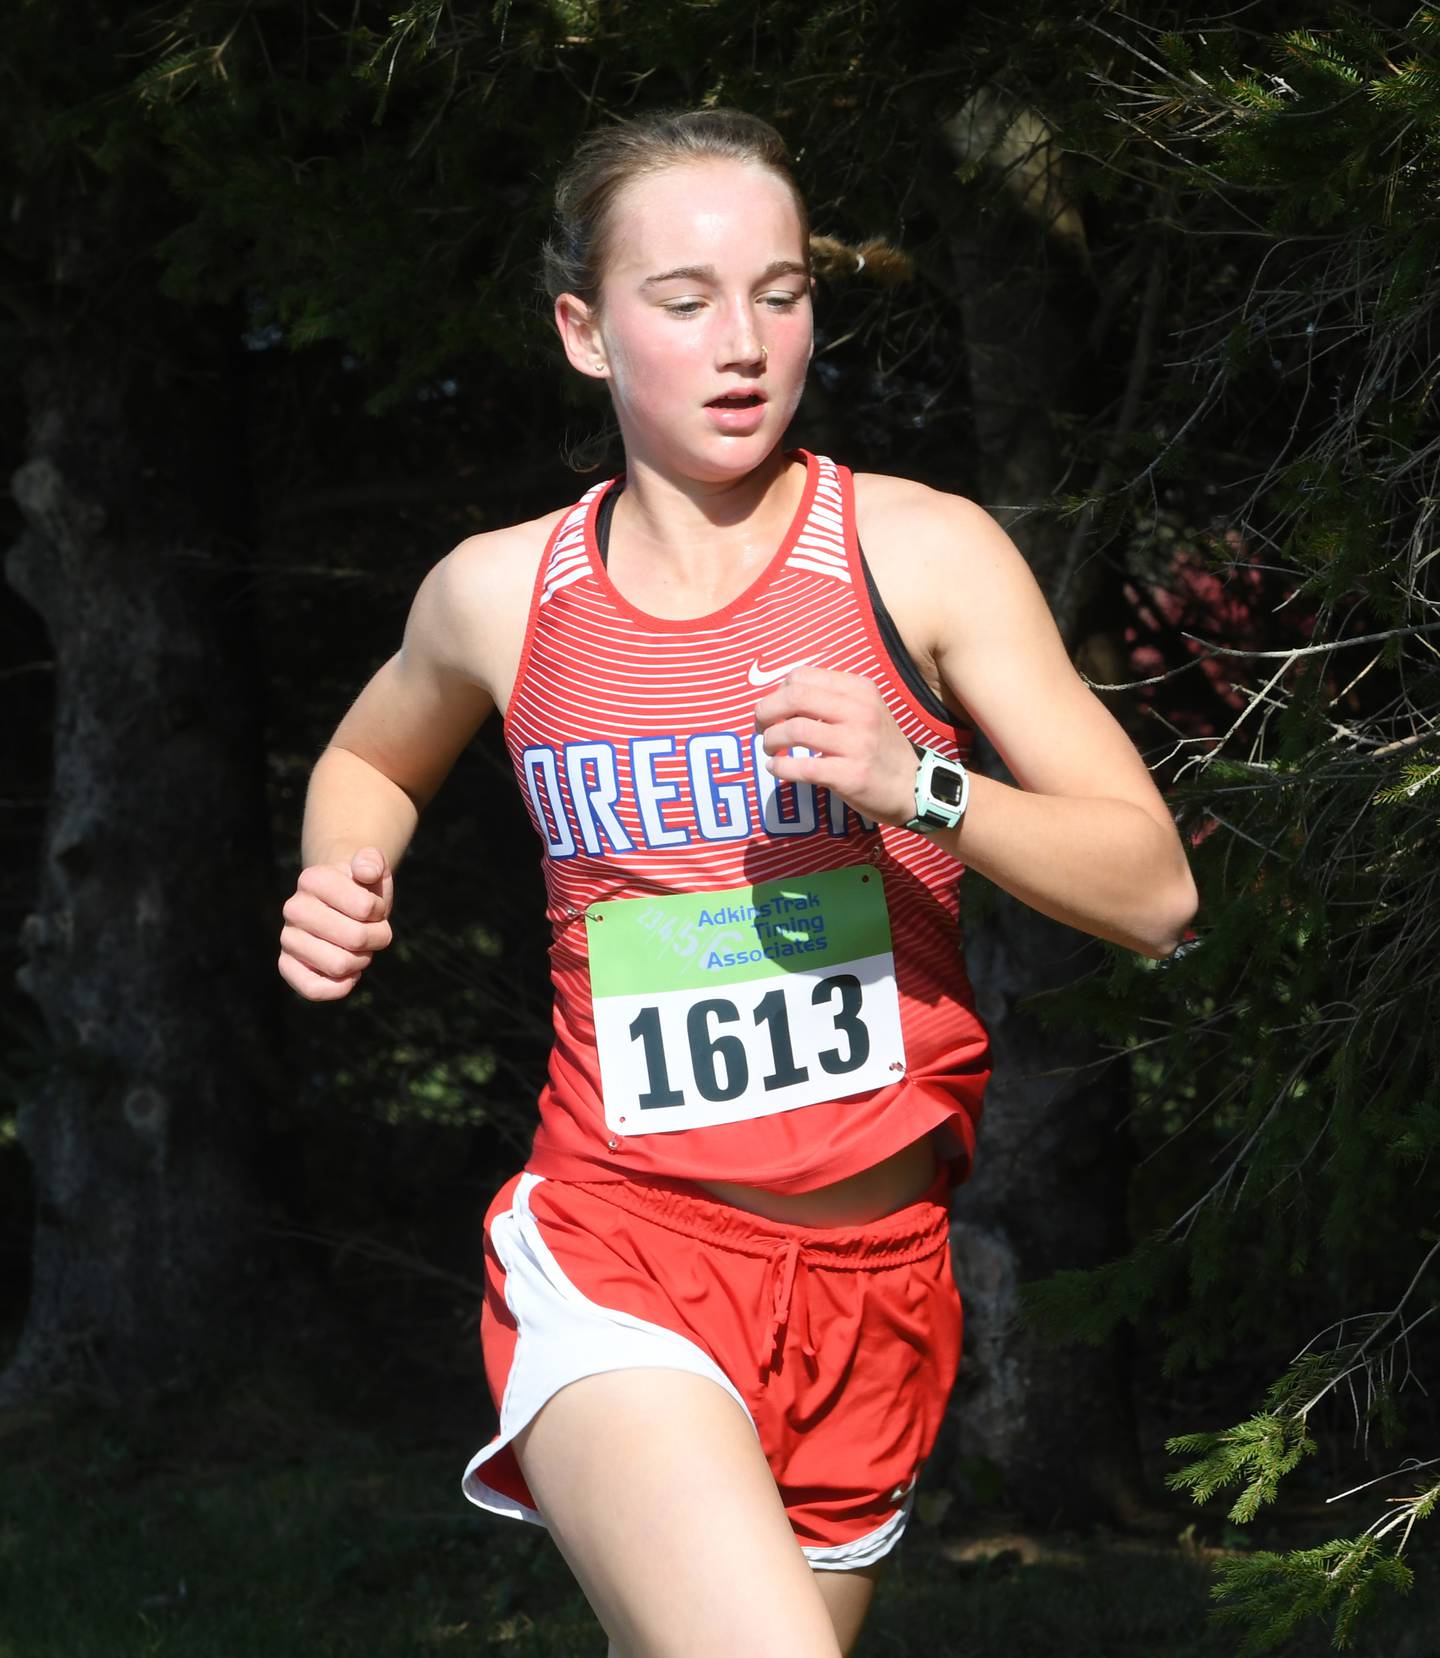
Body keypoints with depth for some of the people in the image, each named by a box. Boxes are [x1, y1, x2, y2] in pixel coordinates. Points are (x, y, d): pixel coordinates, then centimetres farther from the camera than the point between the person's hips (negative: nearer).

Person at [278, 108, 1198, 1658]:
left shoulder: (921, 553, -2)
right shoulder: (501, 592, 2)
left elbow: (1154, 888, -4)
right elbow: (368, 760, 25)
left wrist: (918, 789, -20)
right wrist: (340, 882, 3)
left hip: (871, 1273, 2)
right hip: (618, 1255, -2)